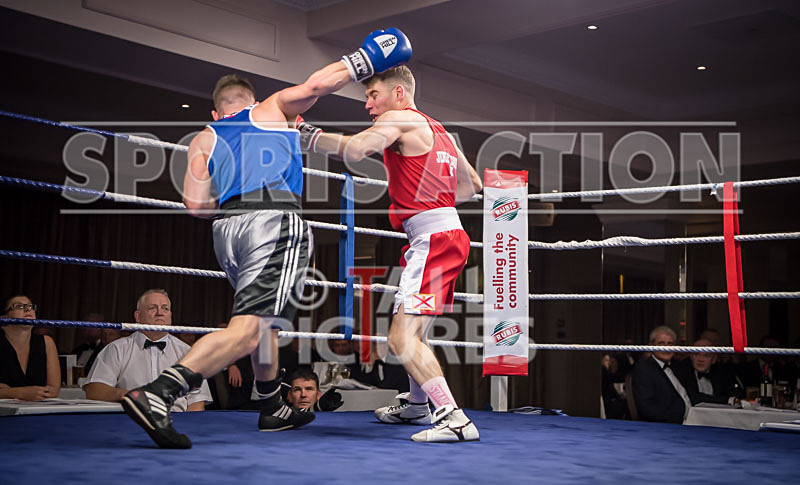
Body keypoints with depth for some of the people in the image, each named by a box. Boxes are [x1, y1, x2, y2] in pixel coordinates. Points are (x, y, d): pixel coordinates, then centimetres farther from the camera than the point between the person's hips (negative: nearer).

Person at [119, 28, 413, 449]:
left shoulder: (204, 139, 24)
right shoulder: (272, 110, 21)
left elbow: (195, 204, 11)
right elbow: (315, 86, 5)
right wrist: (364, 60, 19)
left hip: (228, 227, 5)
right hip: (276, 219, -5)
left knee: (261, 318, 24)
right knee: (247, 328, -15)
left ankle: (273, 409, 35)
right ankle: (157, 394, -30)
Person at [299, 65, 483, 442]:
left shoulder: (399, 118, -4)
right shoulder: (437, 130, 23)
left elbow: (352, 150, -21)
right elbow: (473, 184, 28)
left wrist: (305, 134, -10)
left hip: (432, 238, -10)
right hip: (448, 233, 10)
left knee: (402, 339, -16)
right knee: (413, 332, 24)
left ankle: (454, 420, -21)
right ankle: (417, 405, 42)